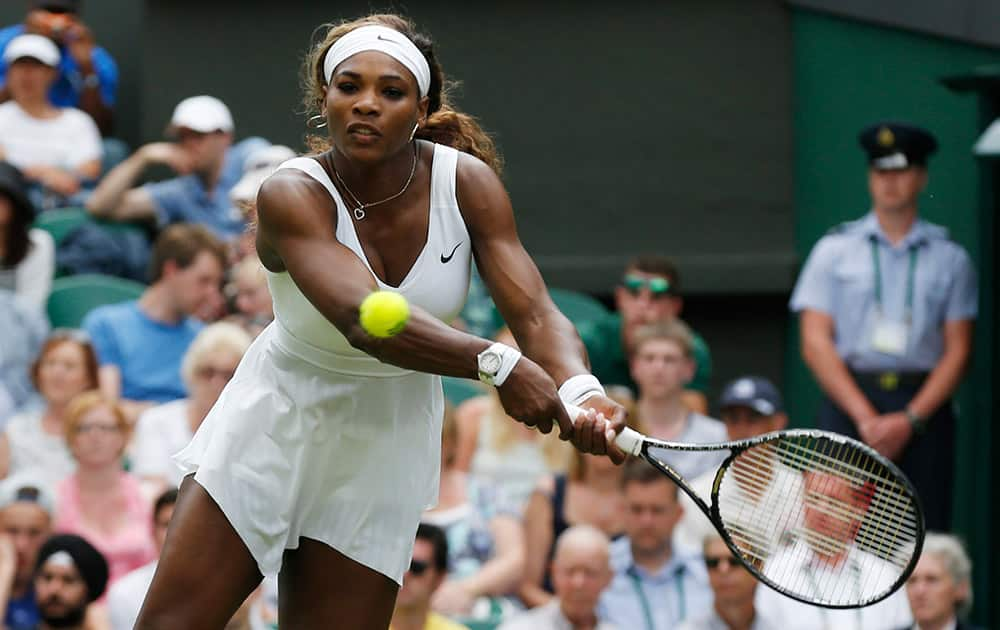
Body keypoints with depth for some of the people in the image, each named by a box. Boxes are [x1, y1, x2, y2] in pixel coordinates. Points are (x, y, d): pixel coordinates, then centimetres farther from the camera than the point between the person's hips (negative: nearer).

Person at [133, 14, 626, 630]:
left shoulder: (468, 183, -13)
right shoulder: (292, 195, -23)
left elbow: (535, 313, -20)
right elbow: (361, 317, -39)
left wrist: (579, 391, -43)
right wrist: (495, 362, -54)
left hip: (386, 450, 2)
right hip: (274, 428, -2)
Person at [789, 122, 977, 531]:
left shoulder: (950, 259, 9)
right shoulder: (835, 250, 10)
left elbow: (958, 351, 5)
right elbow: (815, 343, 3)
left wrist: (910, 420, -8)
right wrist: (866, 417, -7)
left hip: (924, 405, 0)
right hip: (848, 401, 0)